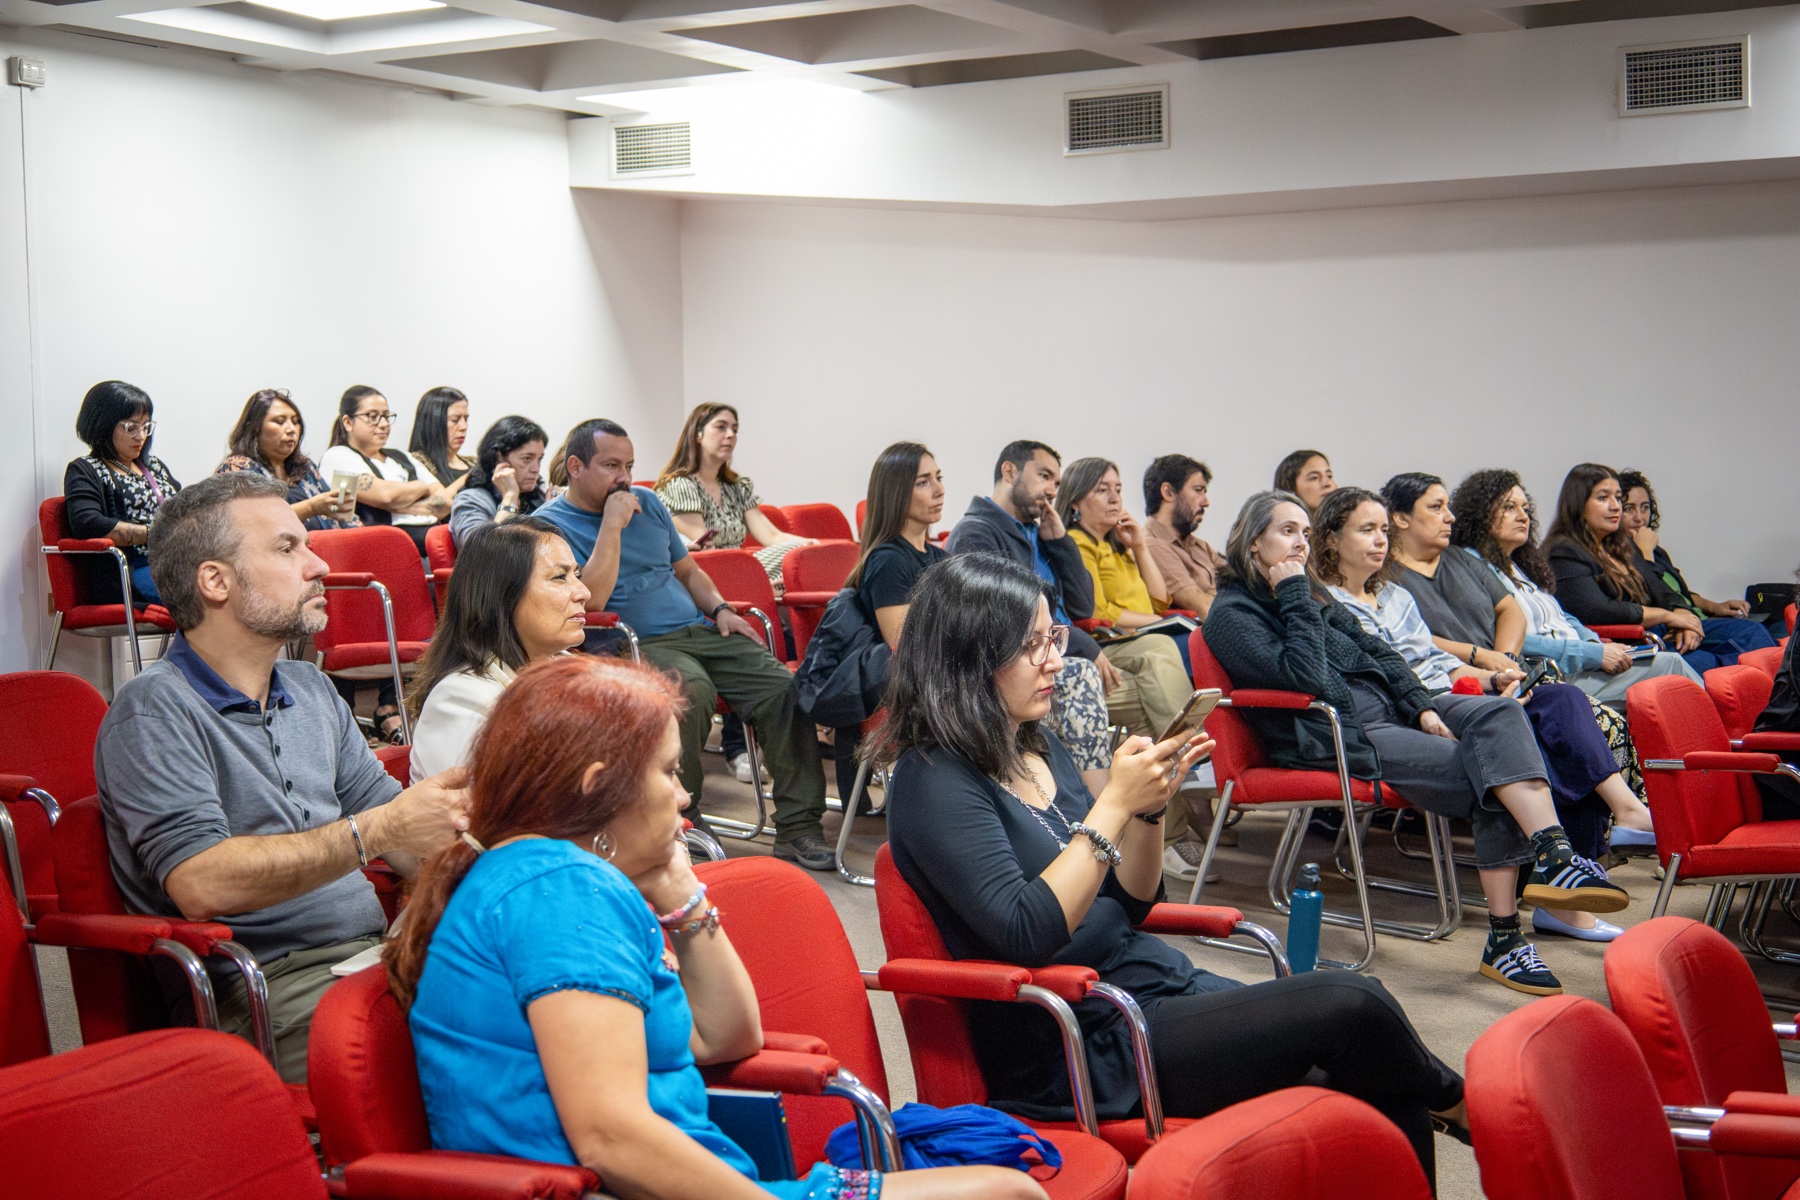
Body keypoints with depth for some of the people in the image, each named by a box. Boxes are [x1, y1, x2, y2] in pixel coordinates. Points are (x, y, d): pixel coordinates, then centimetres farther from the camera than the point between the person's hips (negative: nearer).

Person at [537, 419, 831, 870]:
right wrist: (612, 525, -14)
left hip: (698, 630, 7)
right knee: (691, 688, -38)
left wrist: (720, 608, 10)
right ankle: (681, 820, -23)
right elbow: (591, 600, -17)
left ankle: (798, 825, -13)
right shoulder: (552, 523, -2)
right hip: (637, 645, -6)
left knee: (784, 688, -16)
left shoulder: (646, 502, 18)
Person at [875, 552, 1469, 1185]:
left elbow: (1130, 904, 14)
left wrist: (1150, 804, -5)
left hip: (1157, 987, 8)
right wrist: (1114, 803, -22)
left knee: (1380, 1099, -8)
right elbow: (1026, 936, -25)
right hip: (1081, 1049, -8)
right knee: (1351, 1006, -15)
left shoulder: (1036, 747, 10)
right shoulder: (935, 781, -14)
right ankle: (1450, 1100, 15)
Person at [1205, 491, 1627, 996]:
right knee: (1488, 776, -22)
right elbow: (1305, 677, -19)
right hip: (1332, 737, -8)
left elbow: (1375, 650, 14)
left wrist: (1422, 706, 0)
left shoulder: (1306, 596, 23)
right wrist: (1295, 599, -13)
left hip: (1388, 707, 8)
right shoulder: (1231, 614, -4)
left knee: (1496, 716, -20)